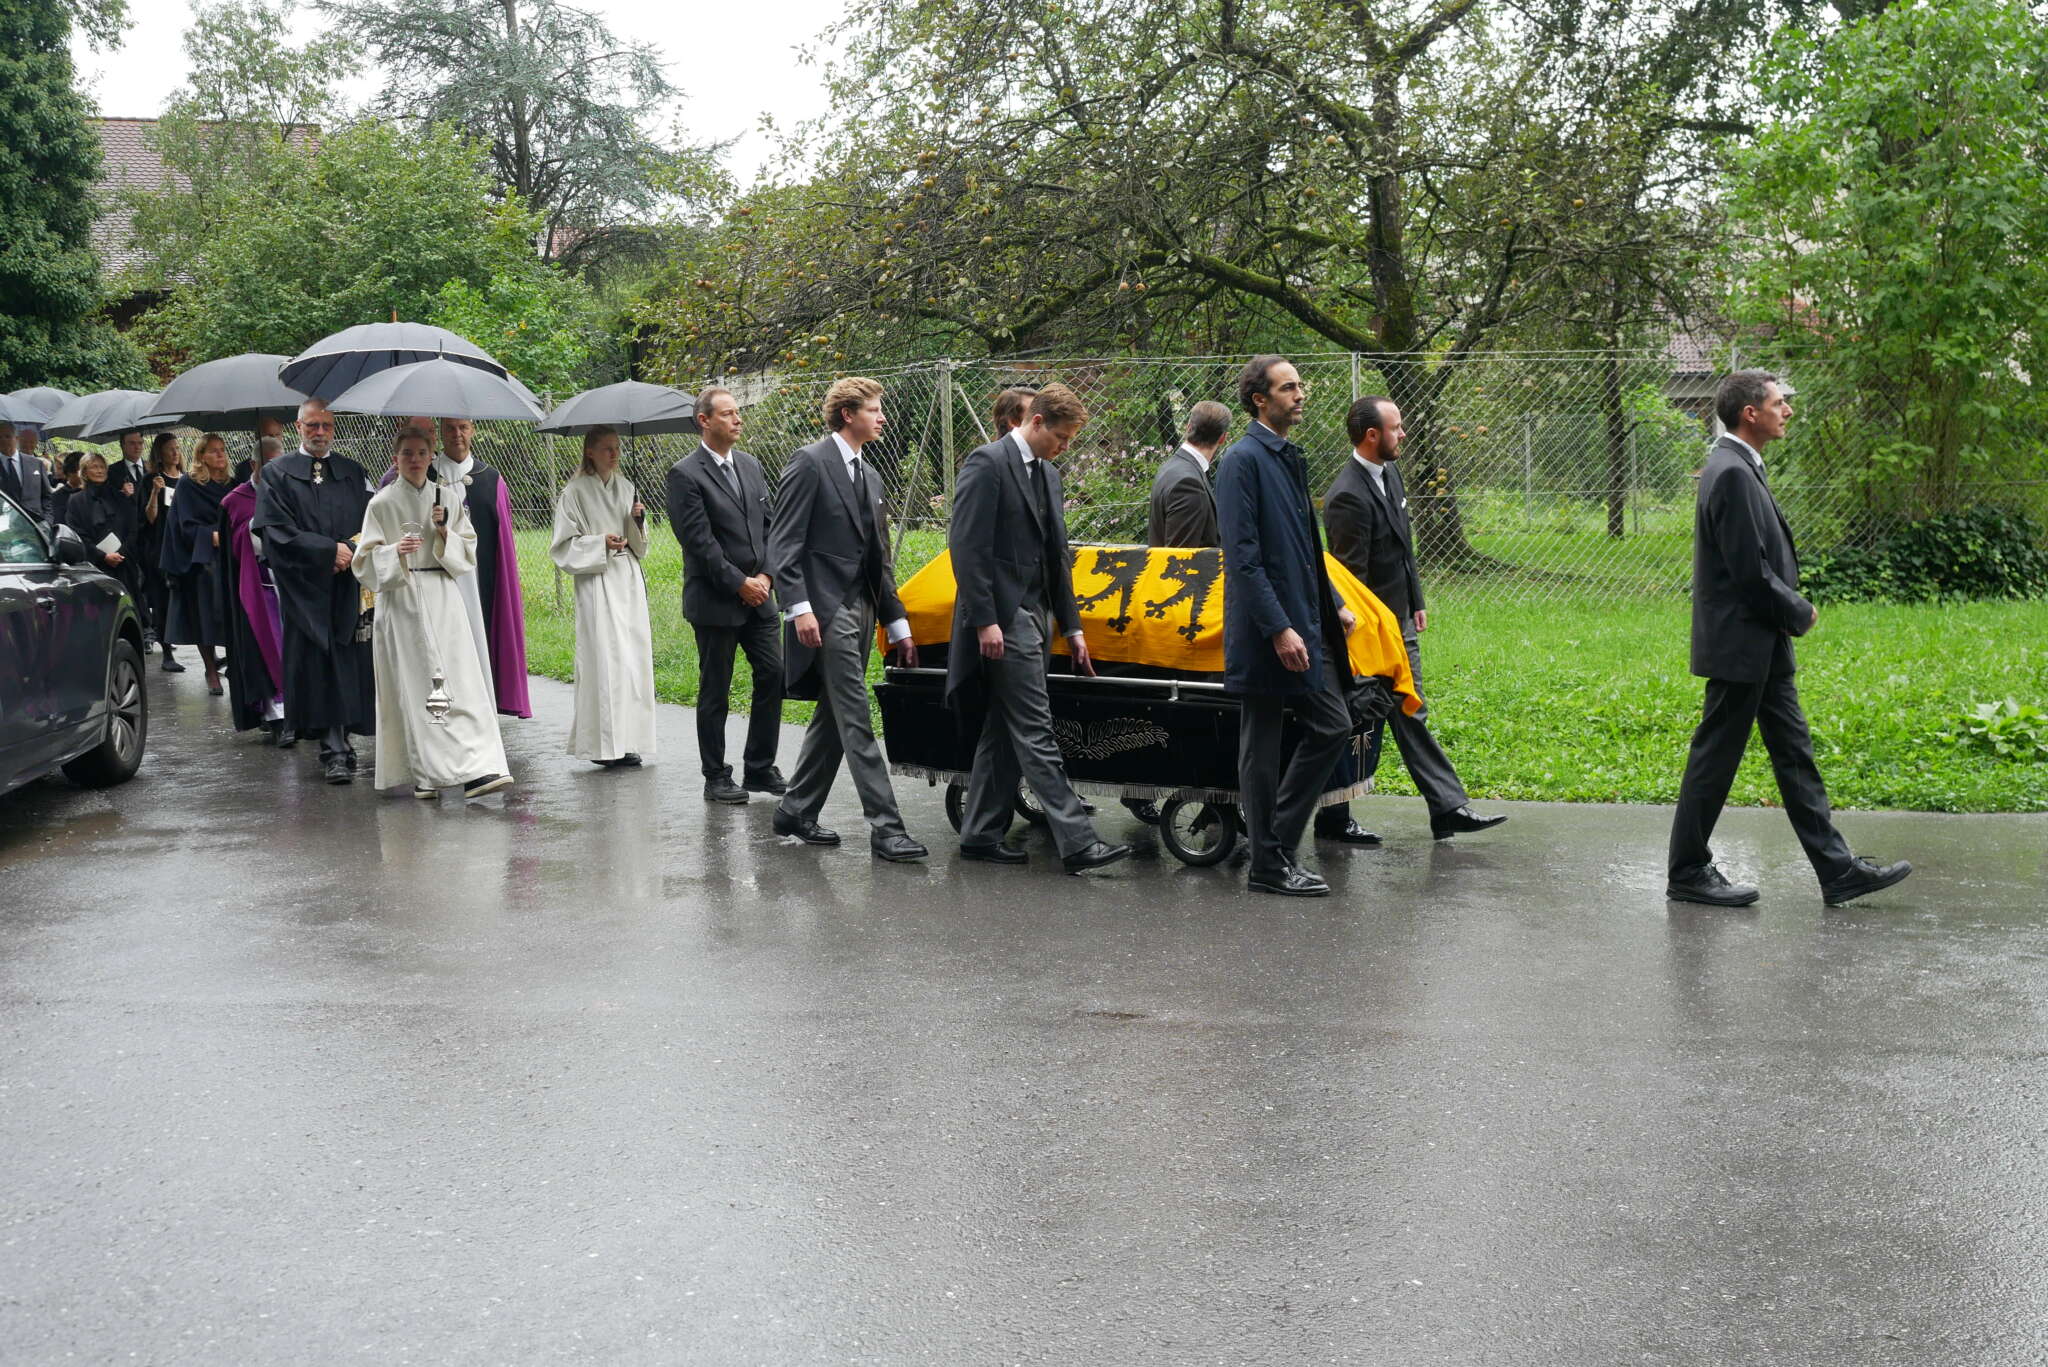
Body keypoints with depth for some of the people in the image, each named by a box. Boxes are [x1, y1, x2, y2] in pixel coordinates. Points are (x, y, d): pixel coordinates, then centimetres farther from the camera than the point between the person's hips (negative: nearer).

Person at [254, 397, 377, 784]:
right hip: (306, 589, -2)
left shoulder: (352, 472, 14)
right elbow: (276, 531, -4)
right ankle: (337, 748, -5)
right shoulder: (277, 475, 6)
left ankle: (336, 747, 3)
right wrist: (329, 550, -10)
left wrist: (351, 551, -10)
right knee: (317, 668, -5)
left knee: (346, 670, -3)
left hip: (349, 587, 2)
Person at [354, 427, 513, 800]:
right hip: (401, 601, -2)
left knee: (461, 682, -7)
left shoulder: (448, 497, 10)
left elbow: (467, 554, 12)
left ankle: (478, 769, -8)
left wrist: (444, 533, -7)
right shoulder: (382, 503, 2)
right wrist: (394, 552, -19)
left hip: (443, 600, 2)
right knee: (414, 688, -4)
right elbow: (365, 562, -1)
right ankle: (425, 774, 0)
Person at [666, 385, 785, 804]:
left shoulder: (751, 466, 12)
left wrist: (766, 576, -2)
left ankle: (760, 769, 15)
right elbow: (699, 541, -14)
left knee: (773, 676, 4)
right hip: (715, 602, -6)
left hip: (758, 597, 6)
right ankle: (716, 778, 12)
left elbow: (770, 525, 12)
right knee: (715, 691, 3)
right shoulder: (685, 474, -9)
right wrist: (739, 583, -14)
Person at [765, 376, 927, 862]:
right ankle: (885, 827, -9)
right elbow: (783, 543, -13)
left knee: (834, 718, 13)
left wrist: (898, 625, 19)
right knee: (856, 722, -9)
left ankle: (795, 812, 23)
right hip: (826, 611, -9)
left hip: (861, 610, 9)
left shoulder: (869, 477, 19)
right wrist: (799, 608, -23)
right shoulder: (810, 463, -7)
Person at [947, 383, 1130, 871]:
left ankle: (980, 834, 19)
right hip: (1003, 619, -9)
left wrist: (1072, 627, 18)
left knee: (1004, 731, 12)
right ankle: (1077, 841, -9)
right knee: (1036, 734, -8)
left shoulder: (1046, 474, 17)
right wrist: (984, 621, -20)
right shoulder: (987, 464, -10)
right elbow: (966, 546, -16)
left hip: (1031, 618, 9)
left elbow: (1056, 554, 21)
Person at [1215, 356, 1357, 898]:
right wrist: (1278, 629, -22)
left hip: (1305, 624, 9)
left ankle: (1278, 846, 17)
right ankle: (1269, 865, 10)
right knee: (1262, 749, 1)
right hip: (1267, 633, -9)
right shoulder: (1243, 460, -13)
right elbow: (1242, 556, -19)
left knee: (1331, 726, 9)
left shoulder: (1290, 458, 15)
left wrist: (1333, 605, 19)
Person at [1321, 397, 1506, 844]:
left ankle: (1449, 810, 16)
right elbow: (1350, 574, -22)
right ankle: (1333, 819, 13)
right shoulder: (1348, 496, -22)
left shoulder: (1390, 473, 8)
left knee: (1411, 718, 13)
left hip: (1400, 623, 9)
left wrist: (1416, 603, 18)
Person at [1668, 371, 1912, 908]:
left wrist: (1792, 610, 7)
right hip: (1741, 645, -11)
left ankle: (1838, 871, 14)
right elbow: (1751, 572, -23)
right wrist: (1799, 613, -8)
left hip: (1763, 646, 11)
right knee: (1715, 757, 0)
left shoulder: (1739, 469, 14)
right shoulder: (1732, 475, -19)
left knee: (1794, 753, 10)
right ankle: (1687, 873, 11)